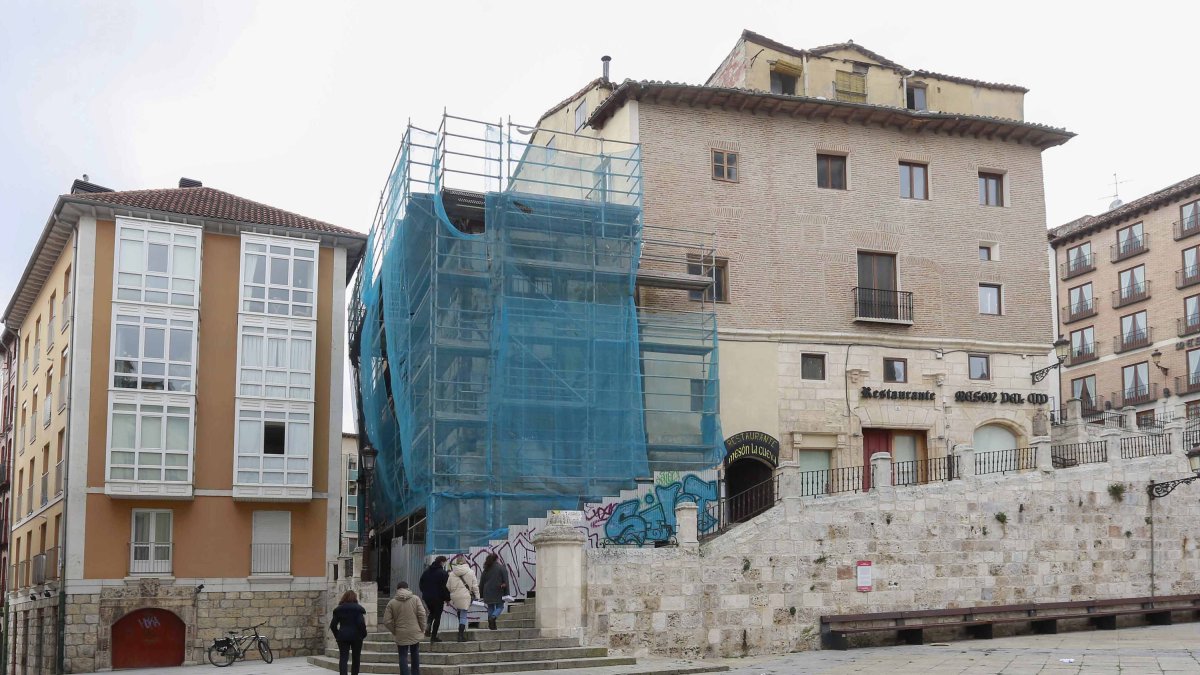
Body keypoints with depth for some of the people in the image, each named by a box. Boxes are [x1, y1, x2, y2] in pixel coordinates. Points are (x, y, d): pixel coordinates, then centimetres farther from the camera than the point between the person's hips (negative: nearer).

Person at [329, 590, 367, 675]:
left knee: (343, 658, -1)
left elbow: (333, 625, 3)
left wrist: (337, 635, 13)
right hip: (356, 636, -2)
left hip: (342, 636, 2)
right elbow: (361, 623, -14)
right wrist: (364, 634, 0)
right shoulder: (358, 608, -5)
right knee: (356, 658, 11)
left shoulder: (338, 609, 5)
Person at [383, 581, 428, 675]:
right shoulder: (415, 599, -2)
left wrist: (394, 631, 7)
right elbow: (422, 615, -8)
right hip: (415, 633, 2)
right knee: (415, 655, 19)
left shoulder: (392, 603, -3)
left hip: (401, 634, -2)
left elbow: (387, 621, -6)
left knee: (403, 657, 4)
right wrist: (422, 628, 3)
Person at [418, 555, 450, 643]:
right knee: (437, 616, 4)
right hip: (438, 598, -6)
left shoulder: (427, 571, 7)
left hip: (427, 597, 6)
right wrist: (447, 599, -4)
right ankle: (433, 637, 5)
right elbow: (446, 587, -13)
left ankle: (428, 627, 1)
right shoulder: (443, 573, -12)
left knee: (431, 612, 26)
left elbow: (421, 583, 14)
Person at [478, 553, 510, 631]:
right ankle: (493, 617, -21)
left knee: (490, 608, 12)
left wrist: (481, 595, 17)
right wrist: (506, 594, -7)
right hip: (498, 592, -4)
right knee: (500, 607, 6)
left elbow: (481, 583, 13)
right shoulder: (502, 568, -3)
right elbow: (505, 581, -8)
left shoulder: (486, 570, 11)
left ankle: (491, 625, 7)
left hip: (487, 593, 4)